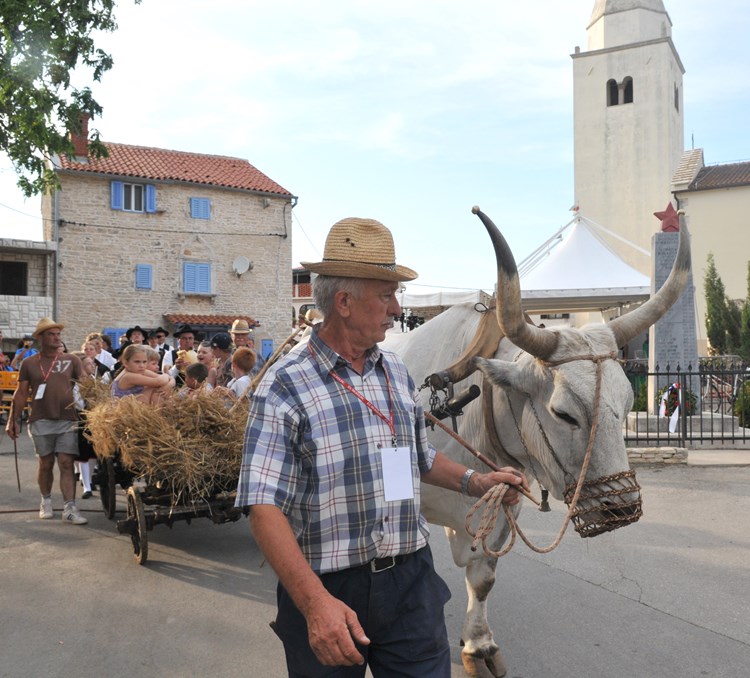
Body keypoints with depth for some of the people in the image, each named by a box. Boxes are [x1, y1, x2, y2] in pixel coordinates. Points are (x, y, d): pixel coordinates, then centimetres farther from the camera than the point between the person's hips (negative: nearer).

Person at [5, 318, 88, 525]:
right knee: (45, 464, 10)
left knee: (66, 464, -5)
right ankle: (46, 501, 29)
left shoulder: (71, 360, 5)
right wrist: (13, 419, 4)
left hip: (68, 420, 0)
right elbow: (21, 394, 8)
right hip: (41, 421, 1)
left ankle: (69, 508, -6)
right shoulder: (29, 364, 6)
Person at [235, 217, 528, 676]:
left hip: (411, 583, 5)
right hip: (327, 589, -4)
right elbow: (266, 508, -19)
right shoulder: (285, 388, -13)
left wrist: (474, 482, 7)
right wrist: (315, 602, -27)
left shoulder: (398, 373, 7)